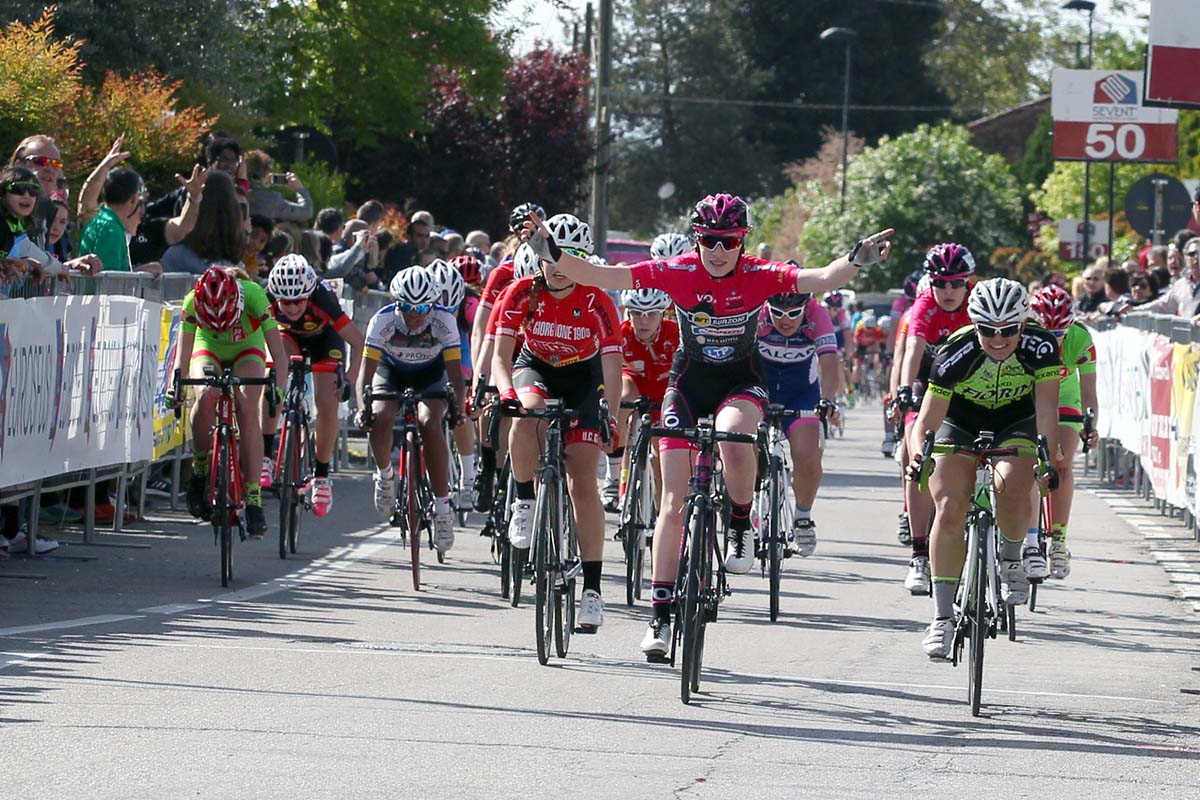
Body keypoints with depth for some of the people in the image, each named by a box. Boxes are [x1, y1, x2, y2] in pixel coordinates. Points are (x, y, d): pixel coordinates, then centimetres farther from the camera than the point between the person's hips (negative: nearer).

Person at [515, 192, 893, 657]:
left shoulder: (759, 276, -16)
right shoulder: (679, 272, -16)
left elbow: (820, 280, -28)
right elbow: (600, 277, -20)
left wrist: (858, 260, -45)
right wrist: (549, 252, -31)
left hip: (741, 379, -1)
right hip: (689, 379, 1)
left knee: (733, 438, -38)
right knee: (674, 504, -5)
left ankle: (742, 527, -9)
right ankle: (661, 615, 2)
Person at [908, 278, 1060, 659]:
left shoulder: (1040, 347, -27)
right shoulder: (956, 355, -30)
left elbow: (1046, 409, -30)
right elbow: (926, 420, -29)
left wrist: (1048, 458, -46)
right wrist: (918, 454, -49)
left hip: (1016, 424, 0)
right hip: (960, 424, 0)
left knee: (1013, 487, -31)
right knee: (949, 509, -19)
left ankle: (1011, 557, 0)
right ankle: (942, 617, -9)